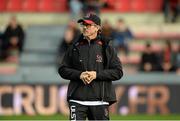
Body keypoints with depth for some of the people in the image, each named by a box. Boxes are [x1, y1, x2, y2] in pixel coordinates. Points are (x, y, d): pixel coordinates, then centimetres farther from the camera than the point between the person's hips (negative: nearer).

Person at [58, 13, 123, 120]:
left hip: (99, 99, -1)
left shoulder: (106, 48, 4)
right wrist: (79, 74, -7)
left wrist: (97, 74, -12)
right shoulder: (75, 47, 10)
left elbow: (118, 72, 0)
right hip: (77, 99, 1)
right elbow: (62, 70, 11)